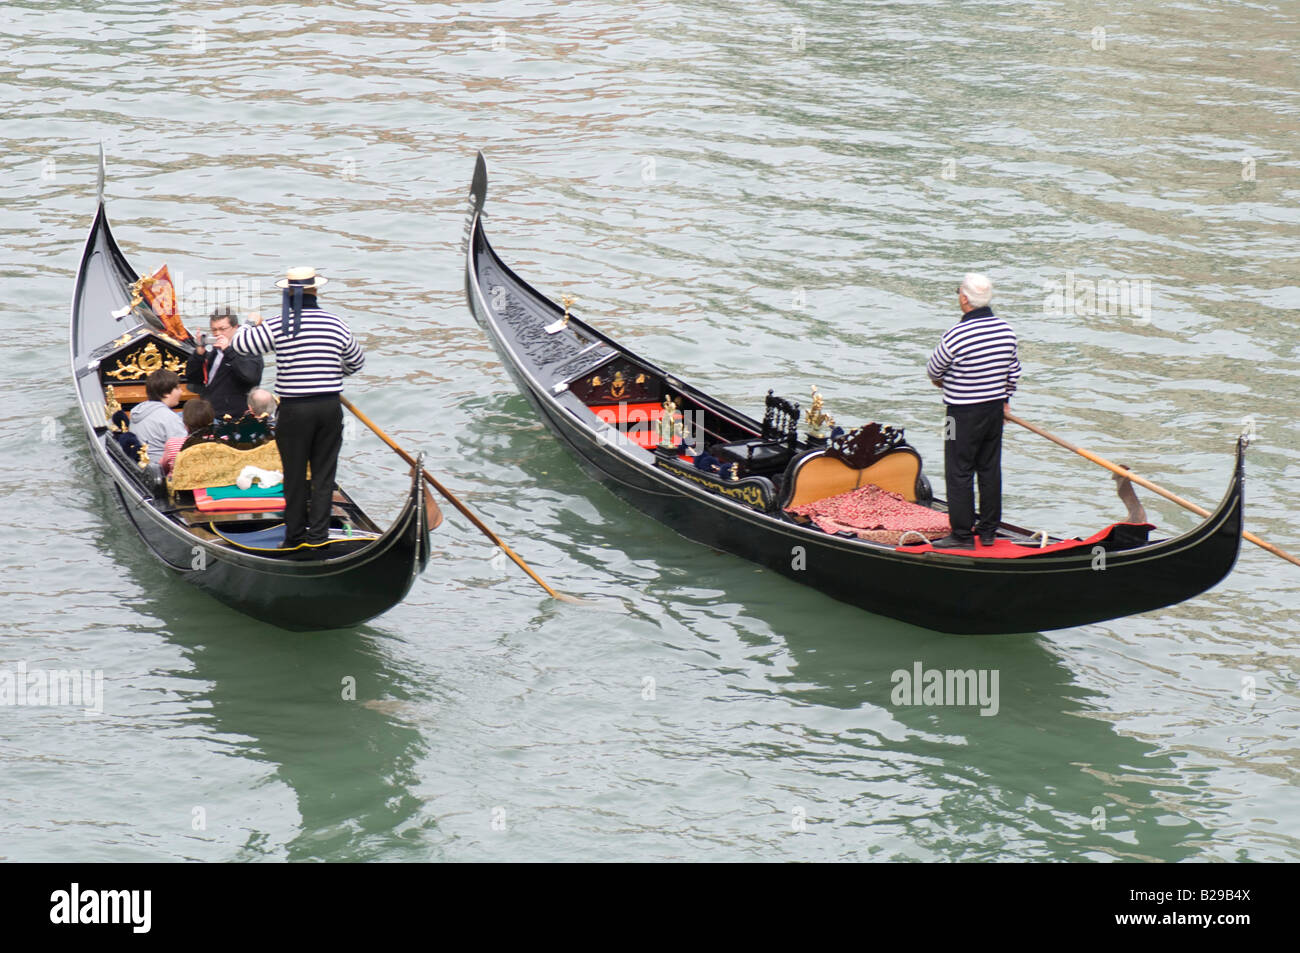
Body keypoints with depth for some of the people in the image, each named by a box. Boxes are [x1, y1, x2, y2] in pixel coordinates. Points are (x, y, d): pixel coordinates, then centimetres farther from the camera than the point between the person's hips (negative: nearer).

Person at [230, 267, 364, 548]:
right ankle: (318, 533, 9)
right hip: (330, 406, 2)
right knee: (324, 472, 9)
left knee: (295, 474, 9)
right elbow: (357, 362, 15)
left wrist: (252, 323, 17)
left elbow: (239, 343, -3)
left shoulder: (277, 326, -10)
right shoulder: (336, 325, 1)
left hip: (294, 410, -2)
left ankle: (295, 535, 15)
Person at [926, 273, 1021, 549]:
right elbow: (1014, 371, 9)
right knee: (990, 469, 14)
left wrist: (941, 380, 17)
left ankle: (962, 535, 4)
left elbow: (934, 370, -6)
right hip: (995, 408, 6)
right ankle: (988, 531, 20)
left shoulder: (956, 335, -21)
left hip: (964, 414, -6)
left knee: (959, 473, 2)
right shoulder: (1006, 330, -2)